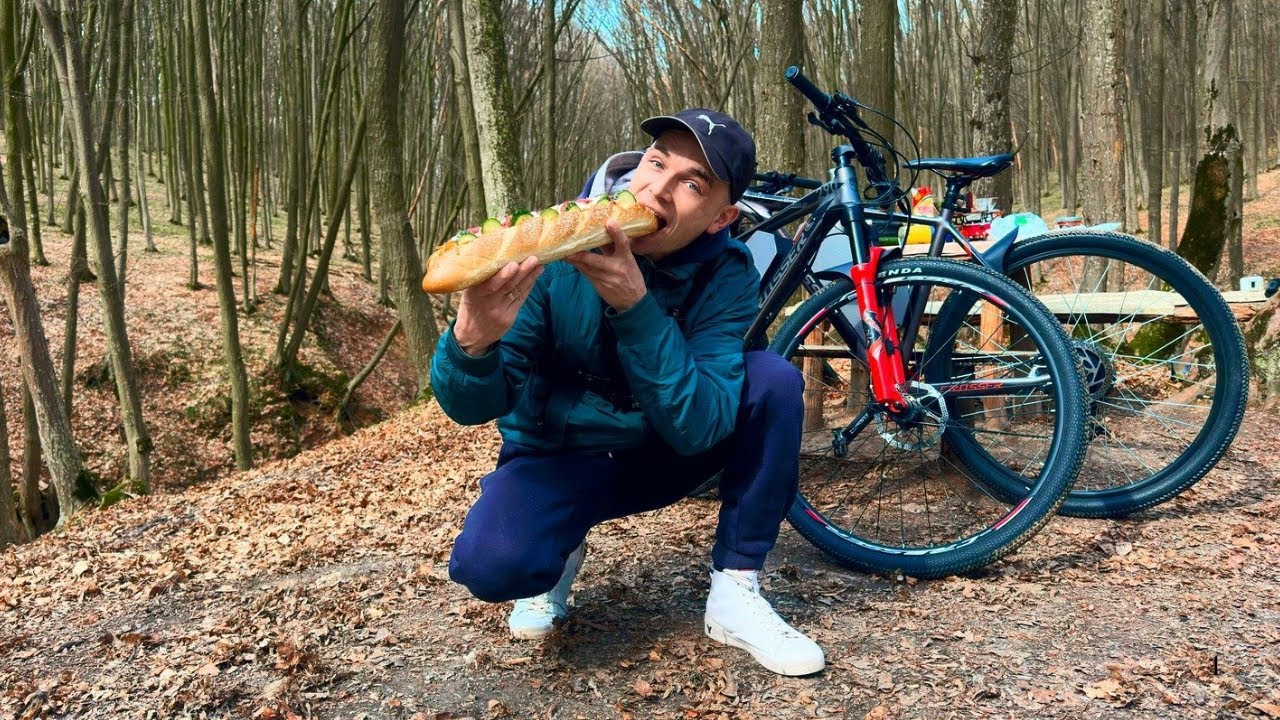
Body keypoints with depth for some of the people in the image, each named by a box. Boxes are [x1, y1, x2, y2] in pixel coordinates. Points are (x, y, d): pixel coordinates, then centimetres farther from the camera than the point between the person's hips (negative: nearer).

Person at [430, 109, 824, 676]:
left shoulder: (726, 274, -17)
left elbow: (698, 428, -28)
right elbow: (472, 406, -22)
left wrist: (636, 307, -40)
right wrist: (472, 342, -46)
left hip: (660, 458, 2)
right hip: (557, 458, -1)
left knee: (774, 380, -22)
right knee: (489, 564, -32)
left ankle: (735, 593, -9)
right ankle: (560, 552, 6)